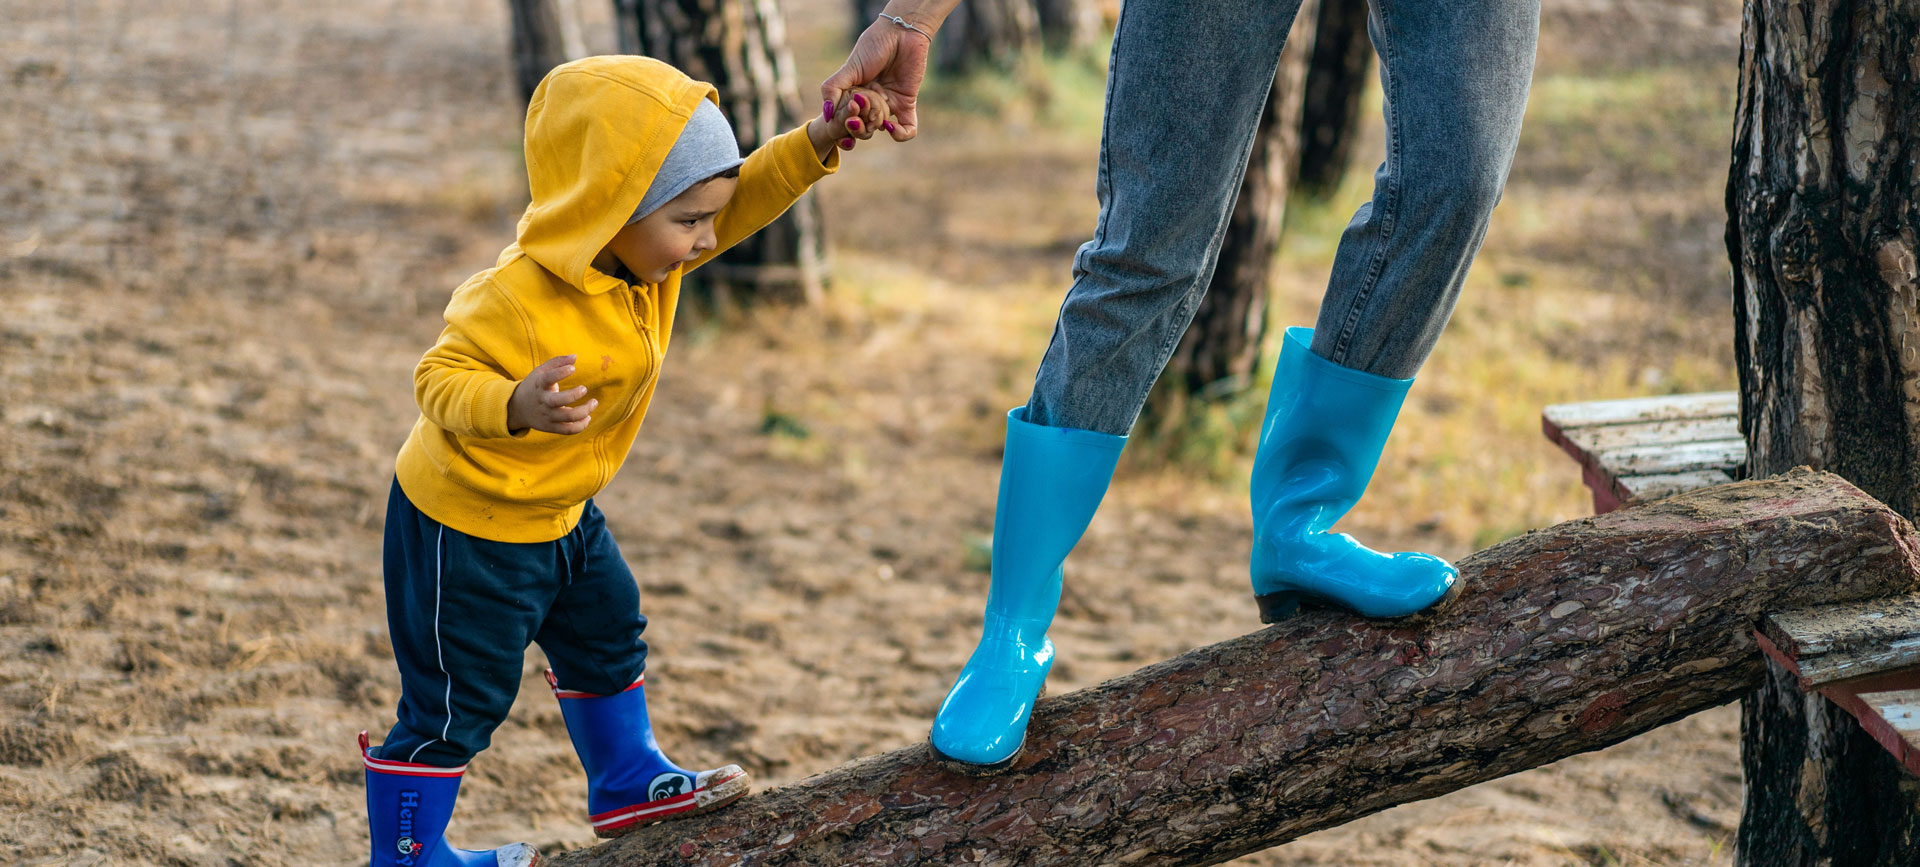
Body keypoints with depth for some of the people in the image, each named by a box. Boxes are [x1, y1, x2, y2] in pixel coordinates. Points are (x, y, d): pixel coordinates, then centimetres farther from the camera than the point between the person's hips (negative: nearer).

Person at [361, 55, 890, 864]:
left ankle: (626, 781, 45)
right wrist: (516, 406, -50)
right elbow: (439, 379, -31)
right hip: (466, 526, -9)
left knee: (607, 634, 25)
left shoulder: (646, 252, -9)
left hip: (559, 511, 9)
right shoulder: (518, 302, -34)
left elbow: (742, 198, -4)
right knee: (455, 701, 2)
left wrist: (817, 144, -20)